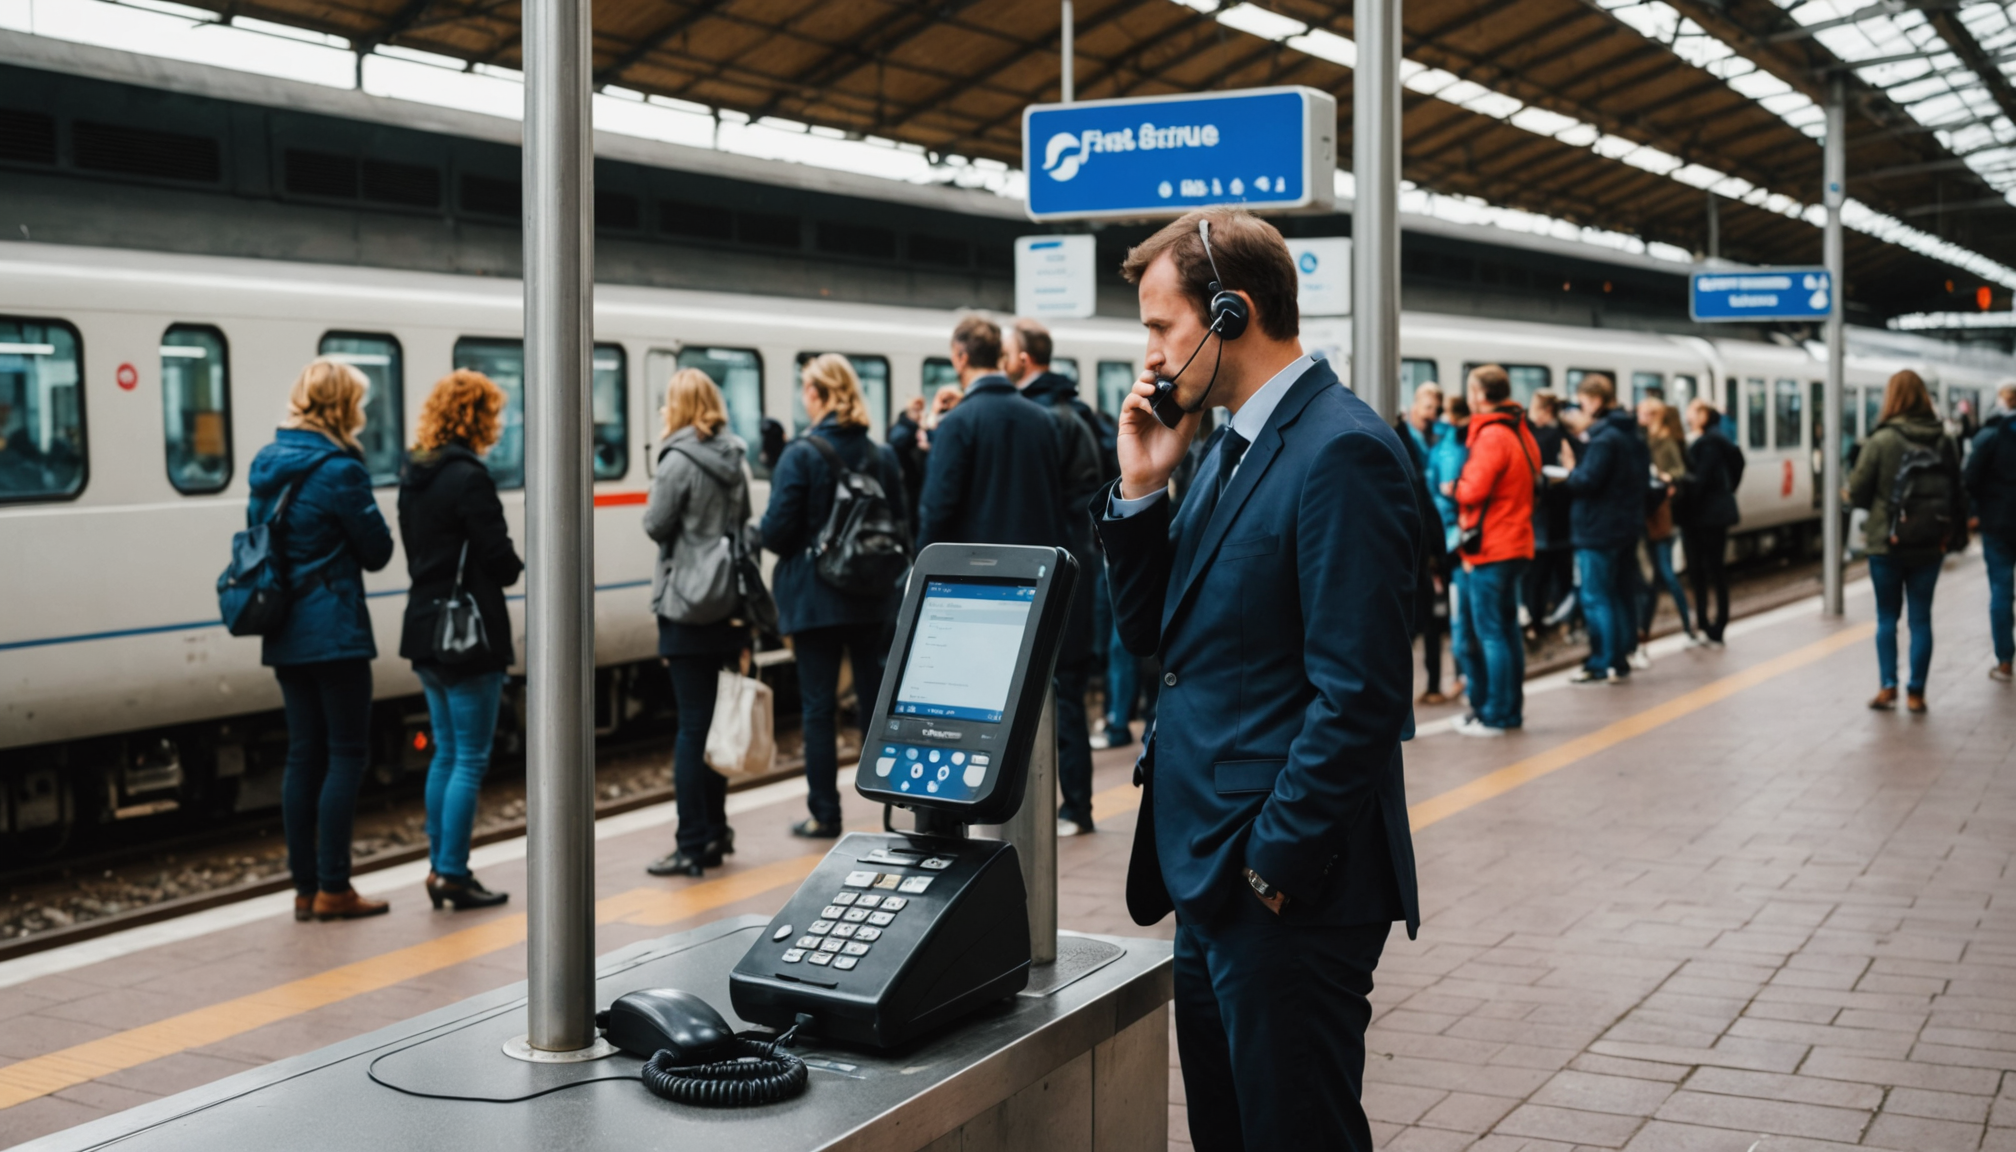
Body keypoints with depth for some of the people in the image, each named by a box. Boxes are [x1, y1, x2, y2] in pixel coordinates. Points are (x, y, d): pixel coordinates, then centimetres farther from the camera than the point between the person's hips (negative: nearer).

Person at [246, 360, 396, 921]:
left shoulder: (266, 464, 10)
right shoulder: (338, 469, -14)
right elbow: (377, 550, -8)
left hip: (285, 634, 8)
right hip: (334, 632, -7)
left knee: (303, 754, 11)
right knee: (347, 753, -1)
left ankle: (305, 887, 13)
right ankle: (332, 889, -1)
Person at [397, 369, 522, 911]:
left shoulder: (413, 476, 10)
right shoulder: (468, 476, -17)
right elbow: (499, 559, -16)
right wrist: (519, 568, 4)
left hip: (427, 632, 9)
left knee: (446, 753, 16)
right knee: (470, 759, -1)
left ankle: (439, 867, 19)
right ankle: (453, 875, 1)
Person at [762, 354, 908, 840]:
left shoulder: (801, 456, -13)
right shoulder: (883, 456, 2)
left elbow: (777, 531, -14)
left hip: (815, 598, -4)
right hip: (874, 598, 4)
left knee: (819, 706, 4)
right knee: (874, 696, 12)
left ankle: (824, 813, 8)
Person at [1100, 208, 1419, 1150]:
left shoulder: (1342, 452, -16)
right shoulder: (1231, 450, 14)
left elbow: (1359, 692, -22)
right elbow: (1153, 634, 15)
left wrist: (1272, 862, -19)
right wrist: (1141, 489, 3)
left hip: (1290, 892, -9)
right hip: (1214, 875, 9)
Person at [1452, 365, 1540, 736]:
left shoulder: (1491, 436, -16)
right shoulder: (1522, 434, 13)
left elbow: (1474, 490, -21)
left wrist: (1453, 488, 0)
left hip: (1489, 549, -9)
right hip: (1516, 544, 9)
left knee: (1489, 632, -5)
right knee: (1508, 628, 14)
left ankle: (1494, 716, -4)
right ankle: (1512, 710, 19)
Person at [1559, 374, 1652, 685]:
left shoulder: (1603, 438, -17)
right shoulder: (1633, 435, 12)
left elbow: (1587, 481, -24)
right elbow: (1644, 475, 17)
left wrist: (1570, 469, -3)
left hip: (1598, 530, -9)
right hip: (1627, 527, 9)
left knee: (1595, 598, -4)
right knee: (1619, 594, 13)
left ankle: (1602, 664, -2)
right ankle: (1620, 661, 17)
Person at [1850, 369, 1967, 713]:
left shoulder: (1881, 441, -13)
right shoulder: (1946, 442, 0)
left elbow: (1856, 493, -9)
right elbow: (1958, 494, 5)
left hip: (1887, 543, -3)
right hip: (1930, 545, 3)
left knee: (1887, 616, 10)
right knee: (1921, 617, 8)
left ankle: (1888, 686, 5)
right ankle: (1916, 693, 9)